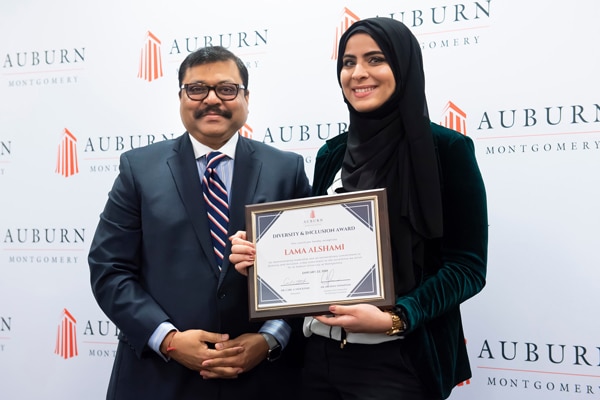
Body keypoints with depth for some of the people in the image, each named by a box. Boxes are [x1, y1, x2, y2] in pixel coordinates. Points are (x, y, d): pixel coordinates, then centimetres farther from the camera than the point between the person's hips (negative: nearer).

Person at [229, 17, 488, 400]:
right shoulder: (331, 154, 7)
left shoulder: (446, 149, -7)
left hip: (396, 361, -5)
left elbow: (468, 265, -9)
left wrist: (394, 318, -20)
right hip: (322, 354, 5)